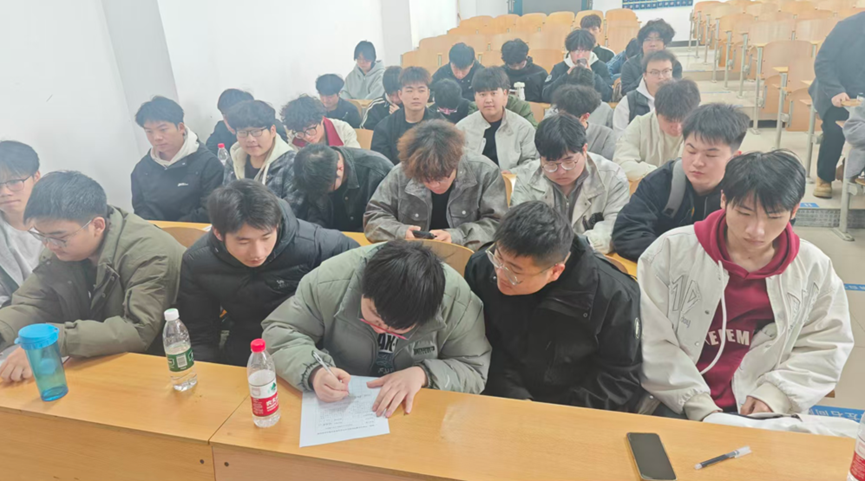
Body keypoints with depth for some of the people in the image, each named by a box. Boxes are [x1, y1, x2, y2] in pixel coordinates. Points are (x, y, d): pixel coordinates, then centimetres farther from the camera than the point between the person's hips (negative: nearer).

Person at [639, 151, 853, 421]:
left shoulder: (814, 268, 4)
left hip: (765, 413, 3)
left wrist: (775, 396, -8)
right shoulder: (672, 250, -6)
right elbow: (651, 340, -8)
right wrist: (697, 404, -13)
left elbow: (826, 346, 7)